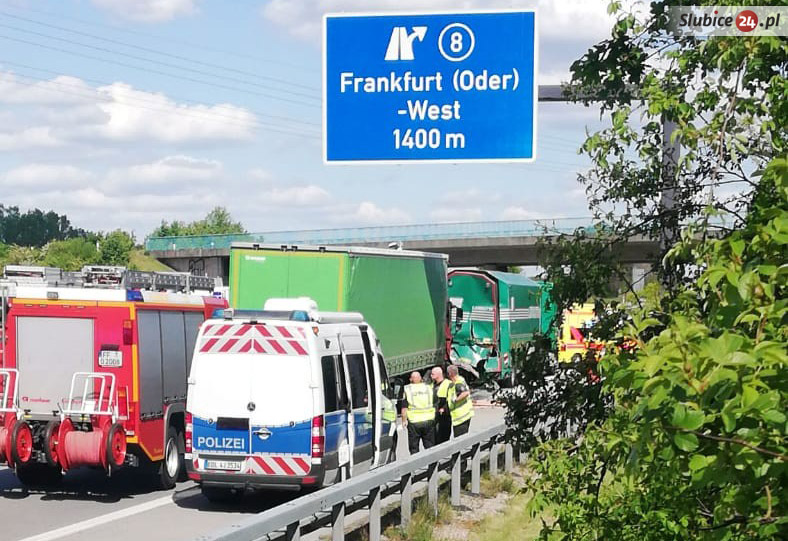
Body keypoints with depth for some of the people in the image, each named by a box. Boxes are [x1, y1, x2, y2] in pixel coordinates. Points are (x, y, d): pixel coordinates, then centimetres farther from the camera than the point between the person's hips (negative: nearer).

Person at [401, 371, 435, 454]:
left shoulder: (407, 389, -3)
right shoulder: (428, 388, 5)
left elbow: (404, 407, -6)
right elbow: (435, 405, 9)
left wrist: (404, 420, 1)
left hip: (414, 421, -2)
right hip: (428, 420, 2)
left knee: (414, 448, 7)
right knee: (429, 446, 10)